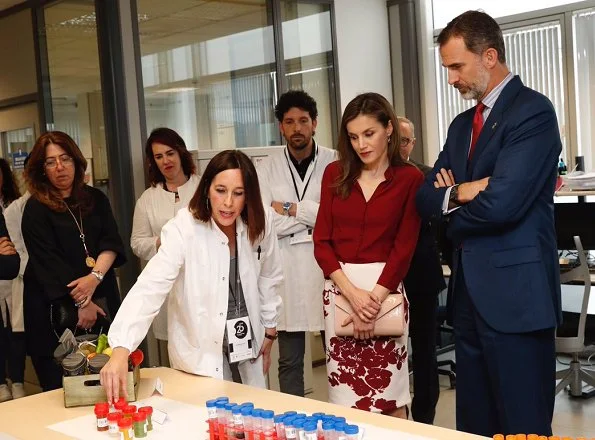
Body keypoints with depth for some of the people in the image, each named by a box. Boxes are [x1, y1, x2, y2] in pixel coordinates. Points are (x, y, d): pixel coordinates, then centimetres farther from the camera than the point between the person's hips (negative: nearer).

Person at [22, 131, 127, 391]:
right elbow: (47, 262, -8)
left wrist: (95, 276, -17)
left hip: (100, 301, 3)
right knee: (61, 388, 0)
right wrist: (80, 303, -12)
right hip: (55, 308, -3)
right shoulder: (36, 209, -1)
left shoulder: (96, 199, 10)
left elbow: (112, 242, 1)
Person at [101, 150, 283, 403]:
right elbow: (150, 287, -33)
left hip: (248, 341, 4)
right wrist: (121, 350, -45)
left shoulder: (260, 225, -11)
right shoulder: (183, 229, -24)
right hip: (201, 349, -4)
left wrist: (269, 330, 11)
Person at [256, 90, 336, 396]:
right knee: (289, 361, 10)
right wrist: (315, 214, -7)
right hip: (286, 271, 2)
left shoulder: (334, 163, 1)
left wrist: (292, 209, -8)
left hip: (327, 267, -1)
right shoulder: (266, 169, 6)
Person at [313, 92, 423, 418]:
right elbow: (321, 241, 1)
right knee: (345, 397, 6)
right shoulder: (335, 174, 5)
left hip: (384, 289, -2)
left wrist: (373, 300, -14)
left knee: (389, 398, 3)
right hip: (339, 289, 2)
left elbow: (404, 247, -5)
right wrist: (353, 293, -12)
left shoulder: (410, 178, -2)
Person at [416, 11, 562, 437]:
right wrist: (459, 193, -11)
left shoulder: (533, 111, -11)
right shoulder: (462, 125, 15)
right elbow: (428, 197, 10)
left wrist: (452, 209, -2)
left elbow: (501, 203, -22)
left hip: (514, 290, -8)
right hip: (470, 289, 8)